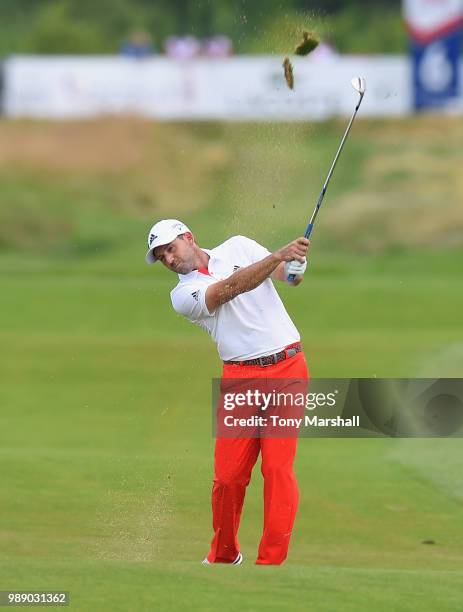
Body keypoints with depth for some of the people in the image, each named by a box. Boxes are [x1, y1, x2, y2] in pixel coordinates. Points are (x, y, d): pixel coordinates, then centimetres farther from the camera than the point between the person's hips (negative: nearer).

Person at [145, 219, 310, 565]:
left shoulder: (238, 247, 12)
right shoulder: (183, 294, 3)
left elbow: (291, 276, 7)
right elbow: (231, 288, -13)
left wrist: (297, 262, -18)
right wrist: (279, 255, -23)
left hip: (287, 369, 0)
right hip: (241, 377, 0)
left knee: (278, 468, -9)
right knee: (229, 474, -3)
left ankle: (271, 562, -8)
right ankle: (224, 556, 17)